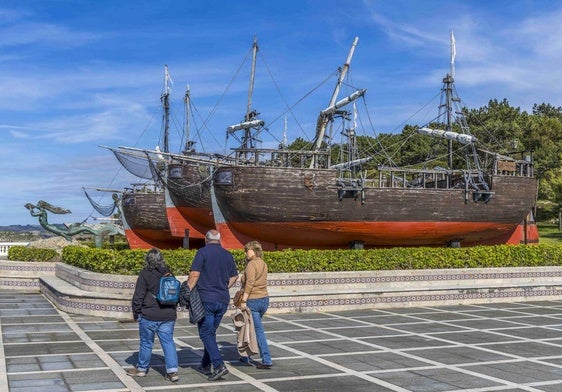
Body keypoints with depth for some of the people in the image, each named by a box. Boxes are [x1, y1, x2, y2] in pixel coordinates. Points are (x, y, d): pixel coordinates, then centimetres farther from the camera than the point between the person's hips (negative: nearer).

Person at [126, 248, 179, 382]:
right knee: (168, 342, 6)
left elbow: (138, 296, -8)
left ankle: (142, 368, 25)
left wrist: (136, 313, 4)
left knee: (146, 342, 10)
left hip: (149, 316, -4)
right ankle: (172, 371, -1)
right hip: (169, 315, 4)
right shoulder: (169, 273, 8)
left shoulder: (145, 274, -8)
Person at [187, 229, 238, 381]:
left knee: (205, 333, 0)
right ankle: (205, 365, 24)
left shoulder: (202, 252, -8)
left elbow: (194, 274, -14)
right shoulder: (227, 255, 8)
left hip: (206, 299, -5)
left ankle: (219, 366, -13)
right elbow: (234, 276, 16)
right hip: (223, 300, 5)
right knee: (211, 332, 17)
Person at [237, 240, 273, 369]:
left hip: (252, 300, -9)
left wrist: (243, 301, -22)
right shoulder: (263, 264, 12)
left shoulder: (251, 264, -13)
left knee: (258, 330, -5)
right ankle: (246, 356, 30)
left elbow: (249, 283, -21)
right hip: (264, 299, 9)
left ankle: (267, 361, -5)